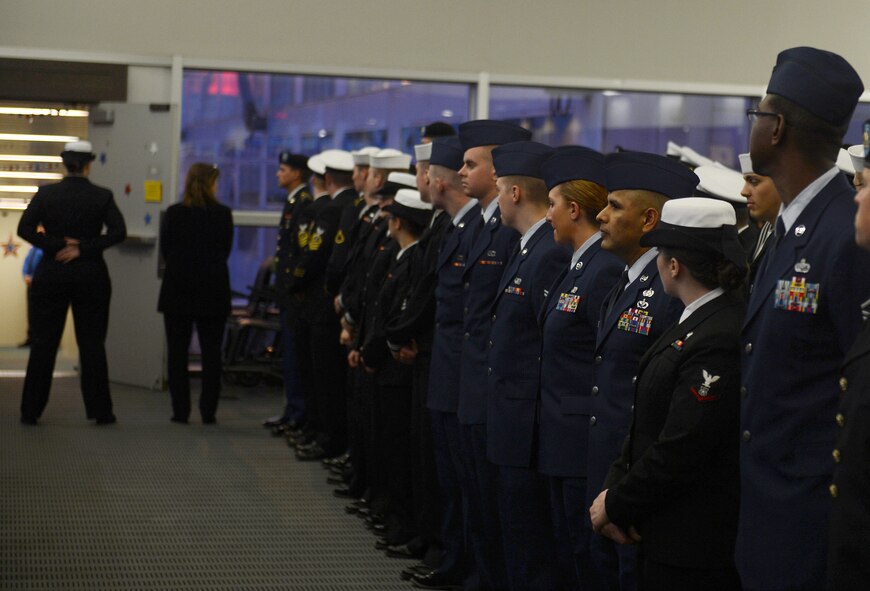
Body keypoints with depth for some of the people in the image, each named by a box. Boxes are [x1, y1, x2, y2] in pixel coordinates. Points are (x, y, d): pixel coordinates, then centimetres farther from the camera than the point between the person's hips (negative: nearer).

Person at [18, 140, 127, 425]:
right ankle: (100, 410, 6)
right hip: (90, 276, 0)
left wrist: (57, 246, -9)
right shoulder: (102, 196, -3)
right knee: (92, 343, 6)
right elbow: (118, 231, -13)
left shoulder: (46, 193, -2)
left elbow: (25, 228, -10)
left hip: (51, 274, 1)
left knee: (43, 343, 6)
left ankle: (31, 410, 7)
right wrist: (83, 249, -12)